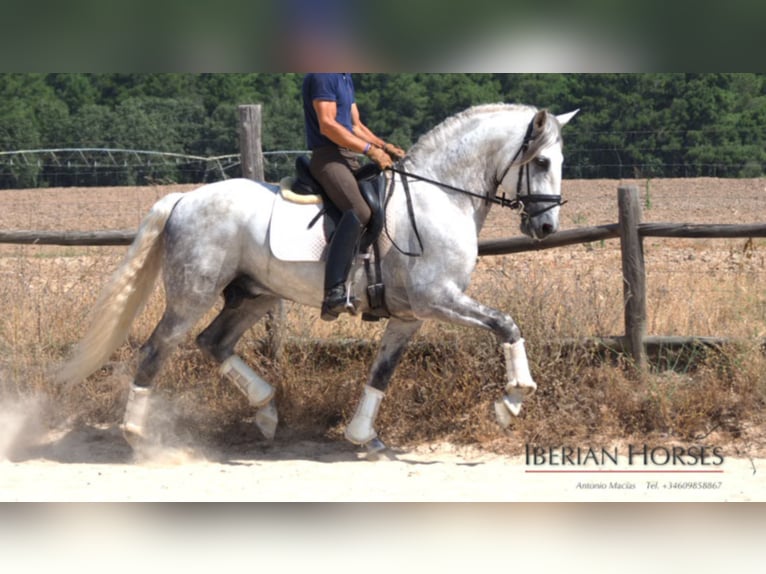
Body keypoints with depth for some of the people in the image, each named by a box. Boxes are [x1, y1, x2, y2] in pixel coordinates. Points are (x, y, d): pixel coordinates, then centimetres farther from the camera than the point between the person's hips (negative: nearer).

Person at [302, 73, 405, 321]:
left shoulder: (345, 78, 20)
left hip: (348, 158, 11)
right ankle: (334, 293, -38)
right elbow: (327, 125, -19)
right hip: (327, 158, -11)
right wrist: (371, 150, -19)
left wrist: (386, 147, 10)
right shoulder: (321, 76, -11)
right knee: (359, 212, -31)